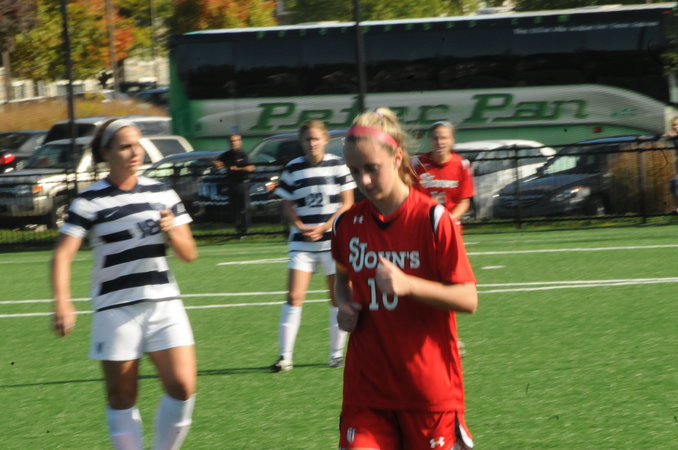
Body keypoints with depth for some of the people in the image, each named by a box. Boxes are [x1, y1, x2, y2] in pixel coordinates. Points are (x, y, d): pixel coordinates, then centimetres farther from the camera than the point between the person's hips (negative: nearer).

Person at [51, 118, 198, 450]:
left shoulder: (162, 194, 10)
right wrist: (62, 303, -26)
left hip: (164, 303, 3)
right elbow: (63, 254, -11)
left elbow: (189, 254, 13)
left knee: (183, 386, -9)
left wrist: (171, 232, -10)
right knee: (121, 398, 1)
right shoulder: (90, 201, -2)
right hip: (115, 308, -3)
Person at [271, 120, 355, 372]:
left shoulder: (337, 165, -1)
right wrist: (301, 227, -12)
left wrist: (324, 228, -13)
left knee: (338, 297, 4)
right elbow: (287, 205, 7)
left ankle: (336, 353, 16)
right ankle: (285, 355, -6)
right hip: (302, 241, 0)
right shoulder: (293, 169, 3)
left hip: (334, 240, 0)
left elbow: (347, 203, -2)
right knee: (294, 297, -9)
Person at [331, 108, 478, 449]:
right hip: (367, 386, 3)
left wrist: (408, 284, -24)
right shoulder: (347, 225, 4)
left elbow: (468, 299, -11)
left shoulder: (432, 220, -10)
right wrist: (345, 306, 3)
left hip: (429, 388, -3)